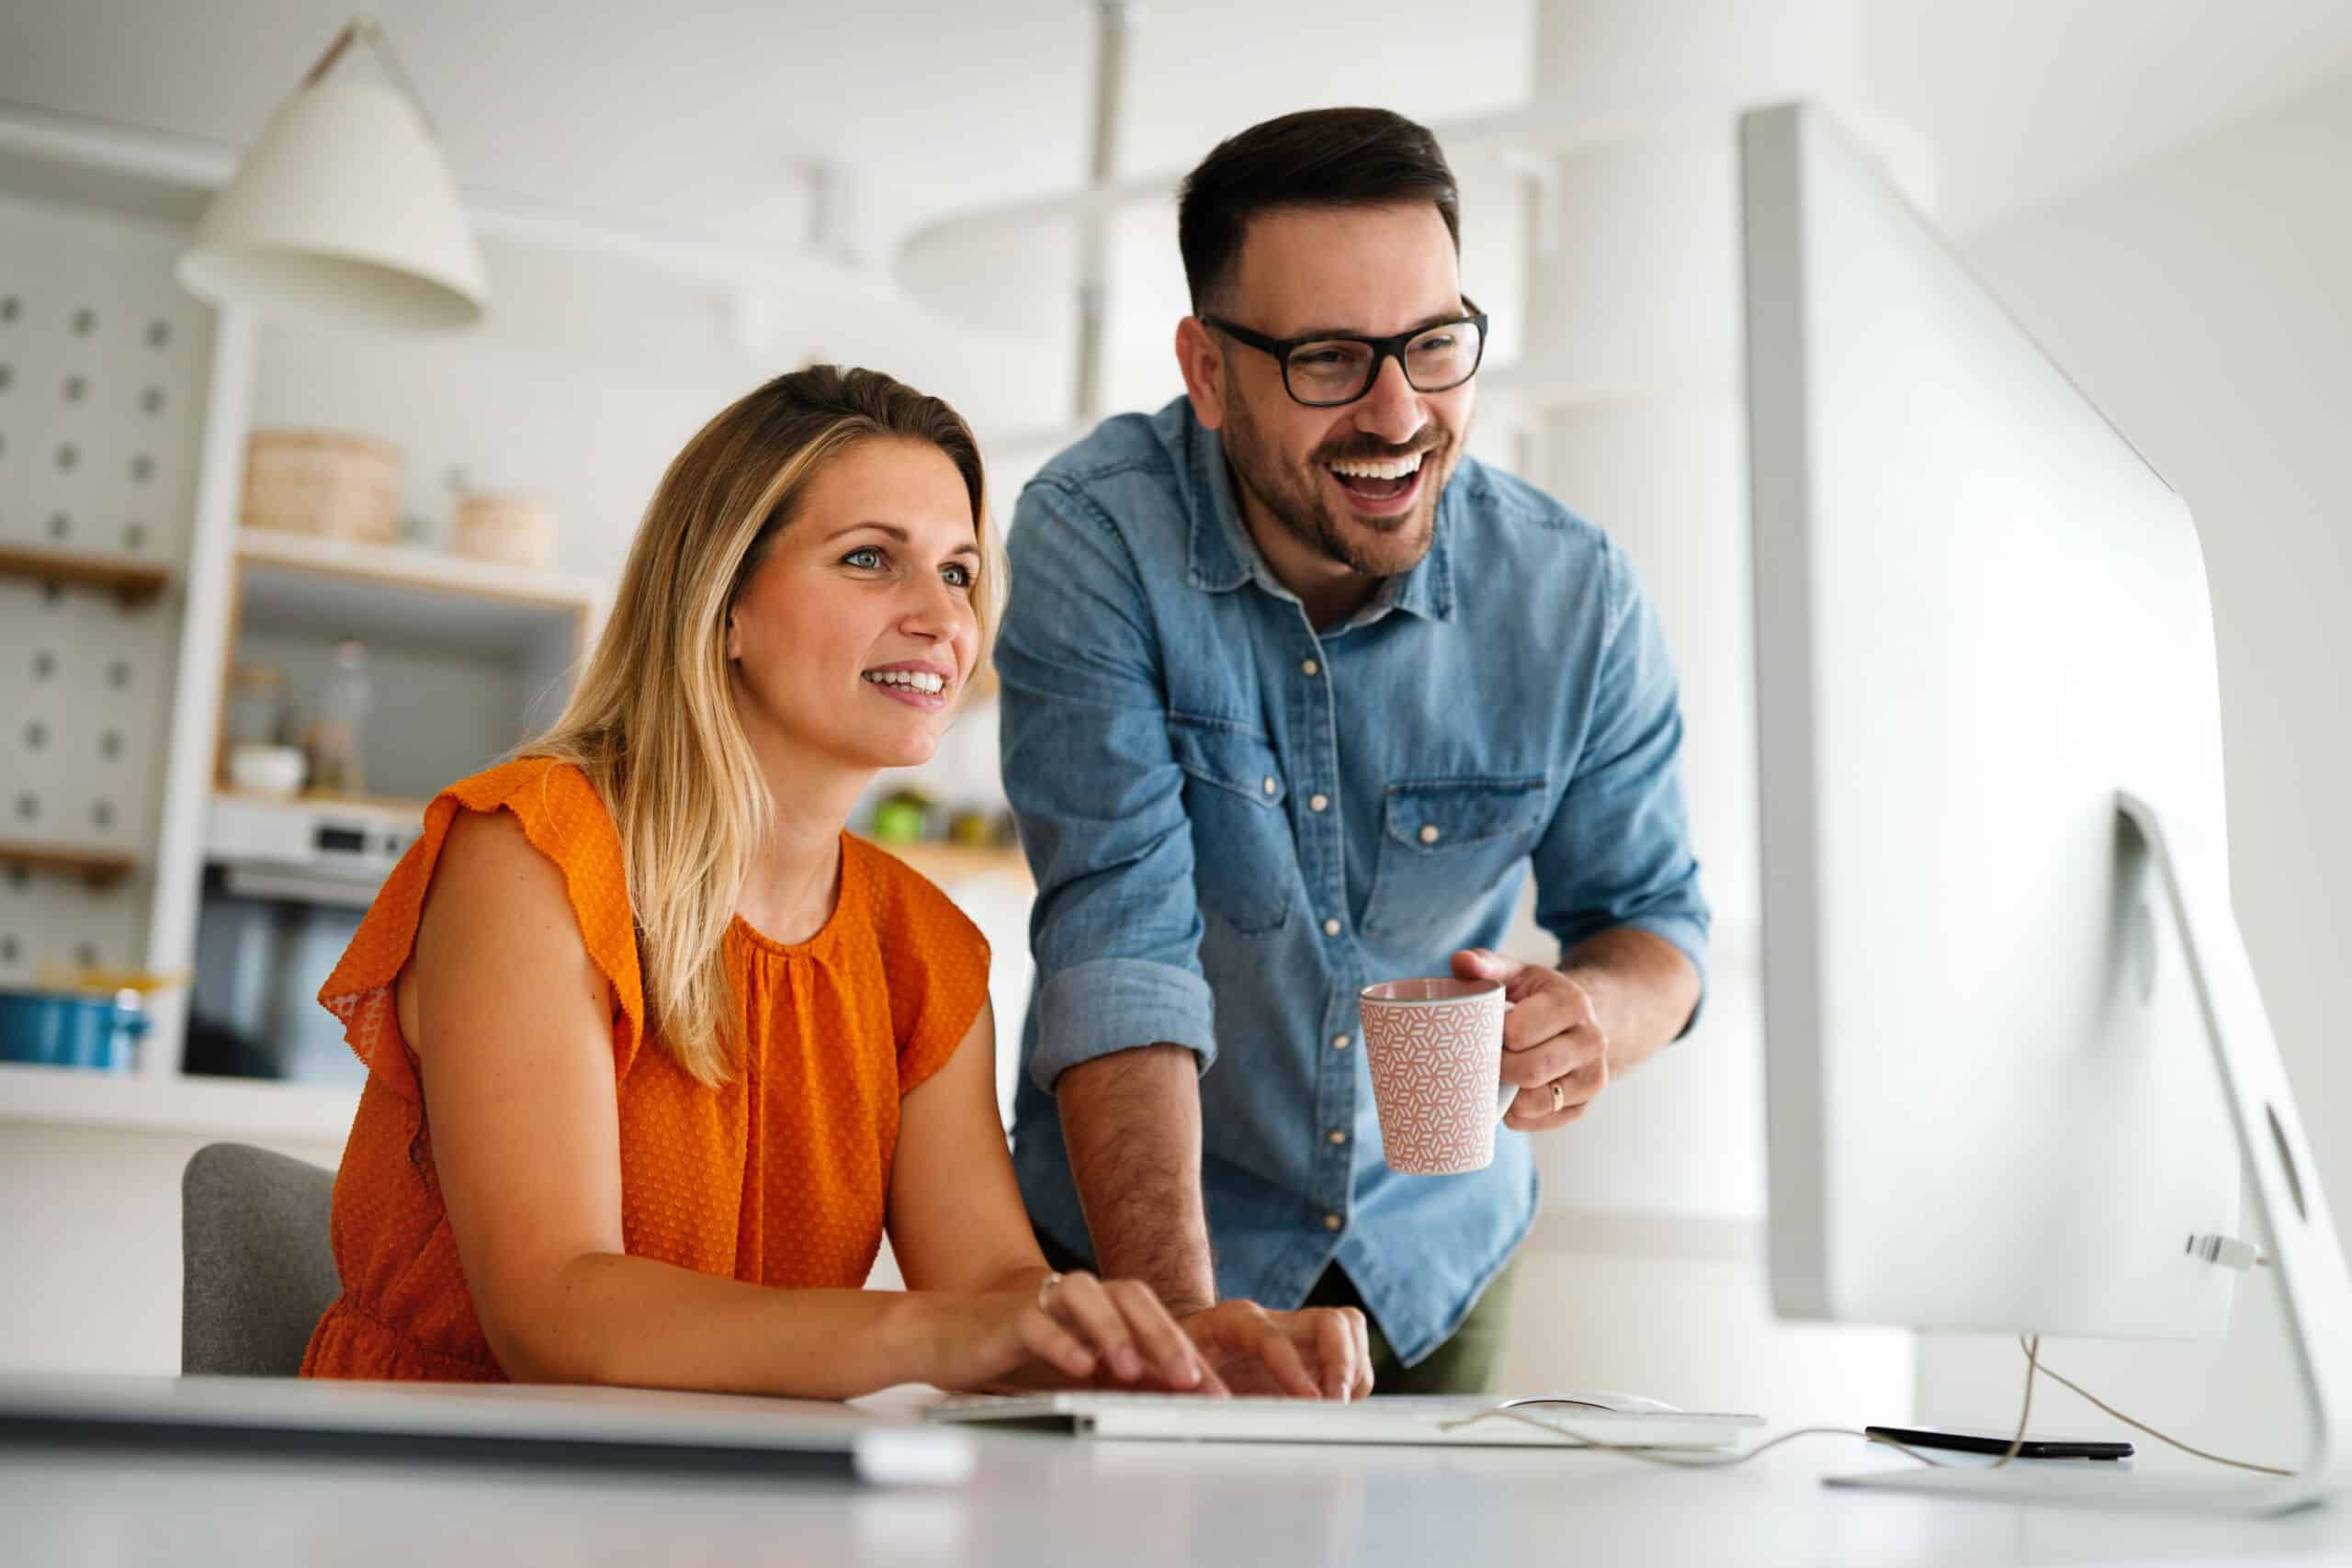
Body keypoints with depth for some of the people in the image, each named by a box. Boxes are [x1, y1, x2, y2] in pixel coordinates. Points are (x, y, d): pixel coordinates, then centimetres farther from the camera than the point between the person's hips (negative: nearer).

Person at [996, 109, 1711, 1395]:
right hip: (1134, 1248, -2)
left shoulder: (1576, 597, -10)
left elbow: (1651, 913, 1)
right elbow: (1120, 939, -24)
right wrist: (1182, 1328, -32)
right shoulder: (1092, 539, -18)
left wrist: (1596, 1010, -23)